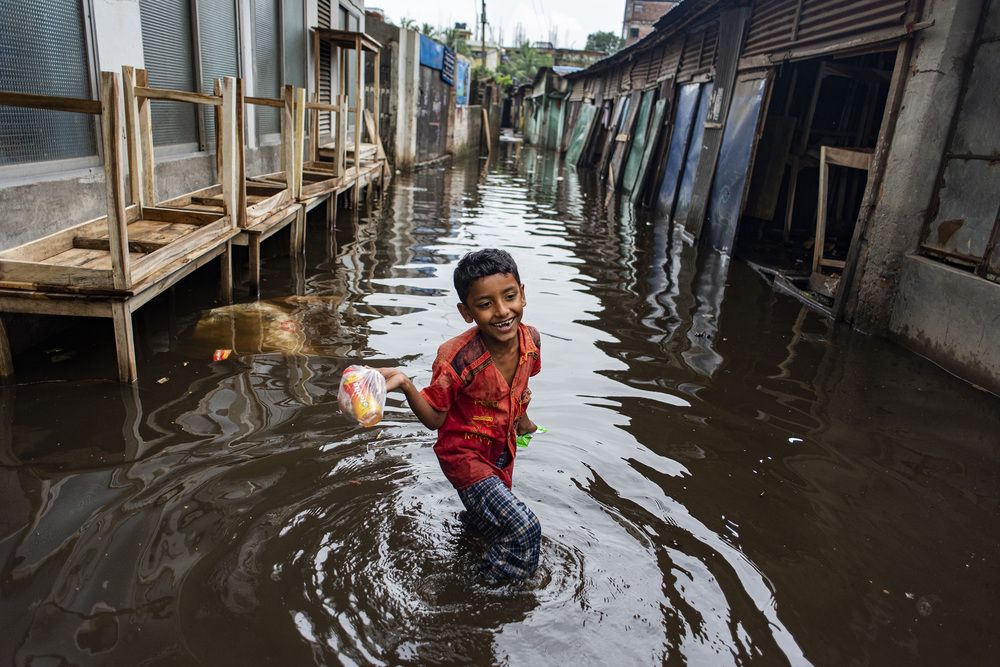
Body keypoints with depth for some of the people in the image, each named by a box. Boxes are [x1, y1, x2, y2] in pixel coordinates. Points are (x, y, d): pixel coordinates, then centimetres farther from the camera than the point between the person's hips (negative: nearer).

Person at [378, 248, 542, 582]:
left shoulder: (530, 339, -16)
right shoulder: (457, 358, -32)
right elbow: (435, 419, -21)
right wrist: (406, 385, -38)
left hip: (503, 449, 6)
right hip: (464, 454, -6)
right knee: (523, 526, -17)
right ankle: (487, 591, 11)